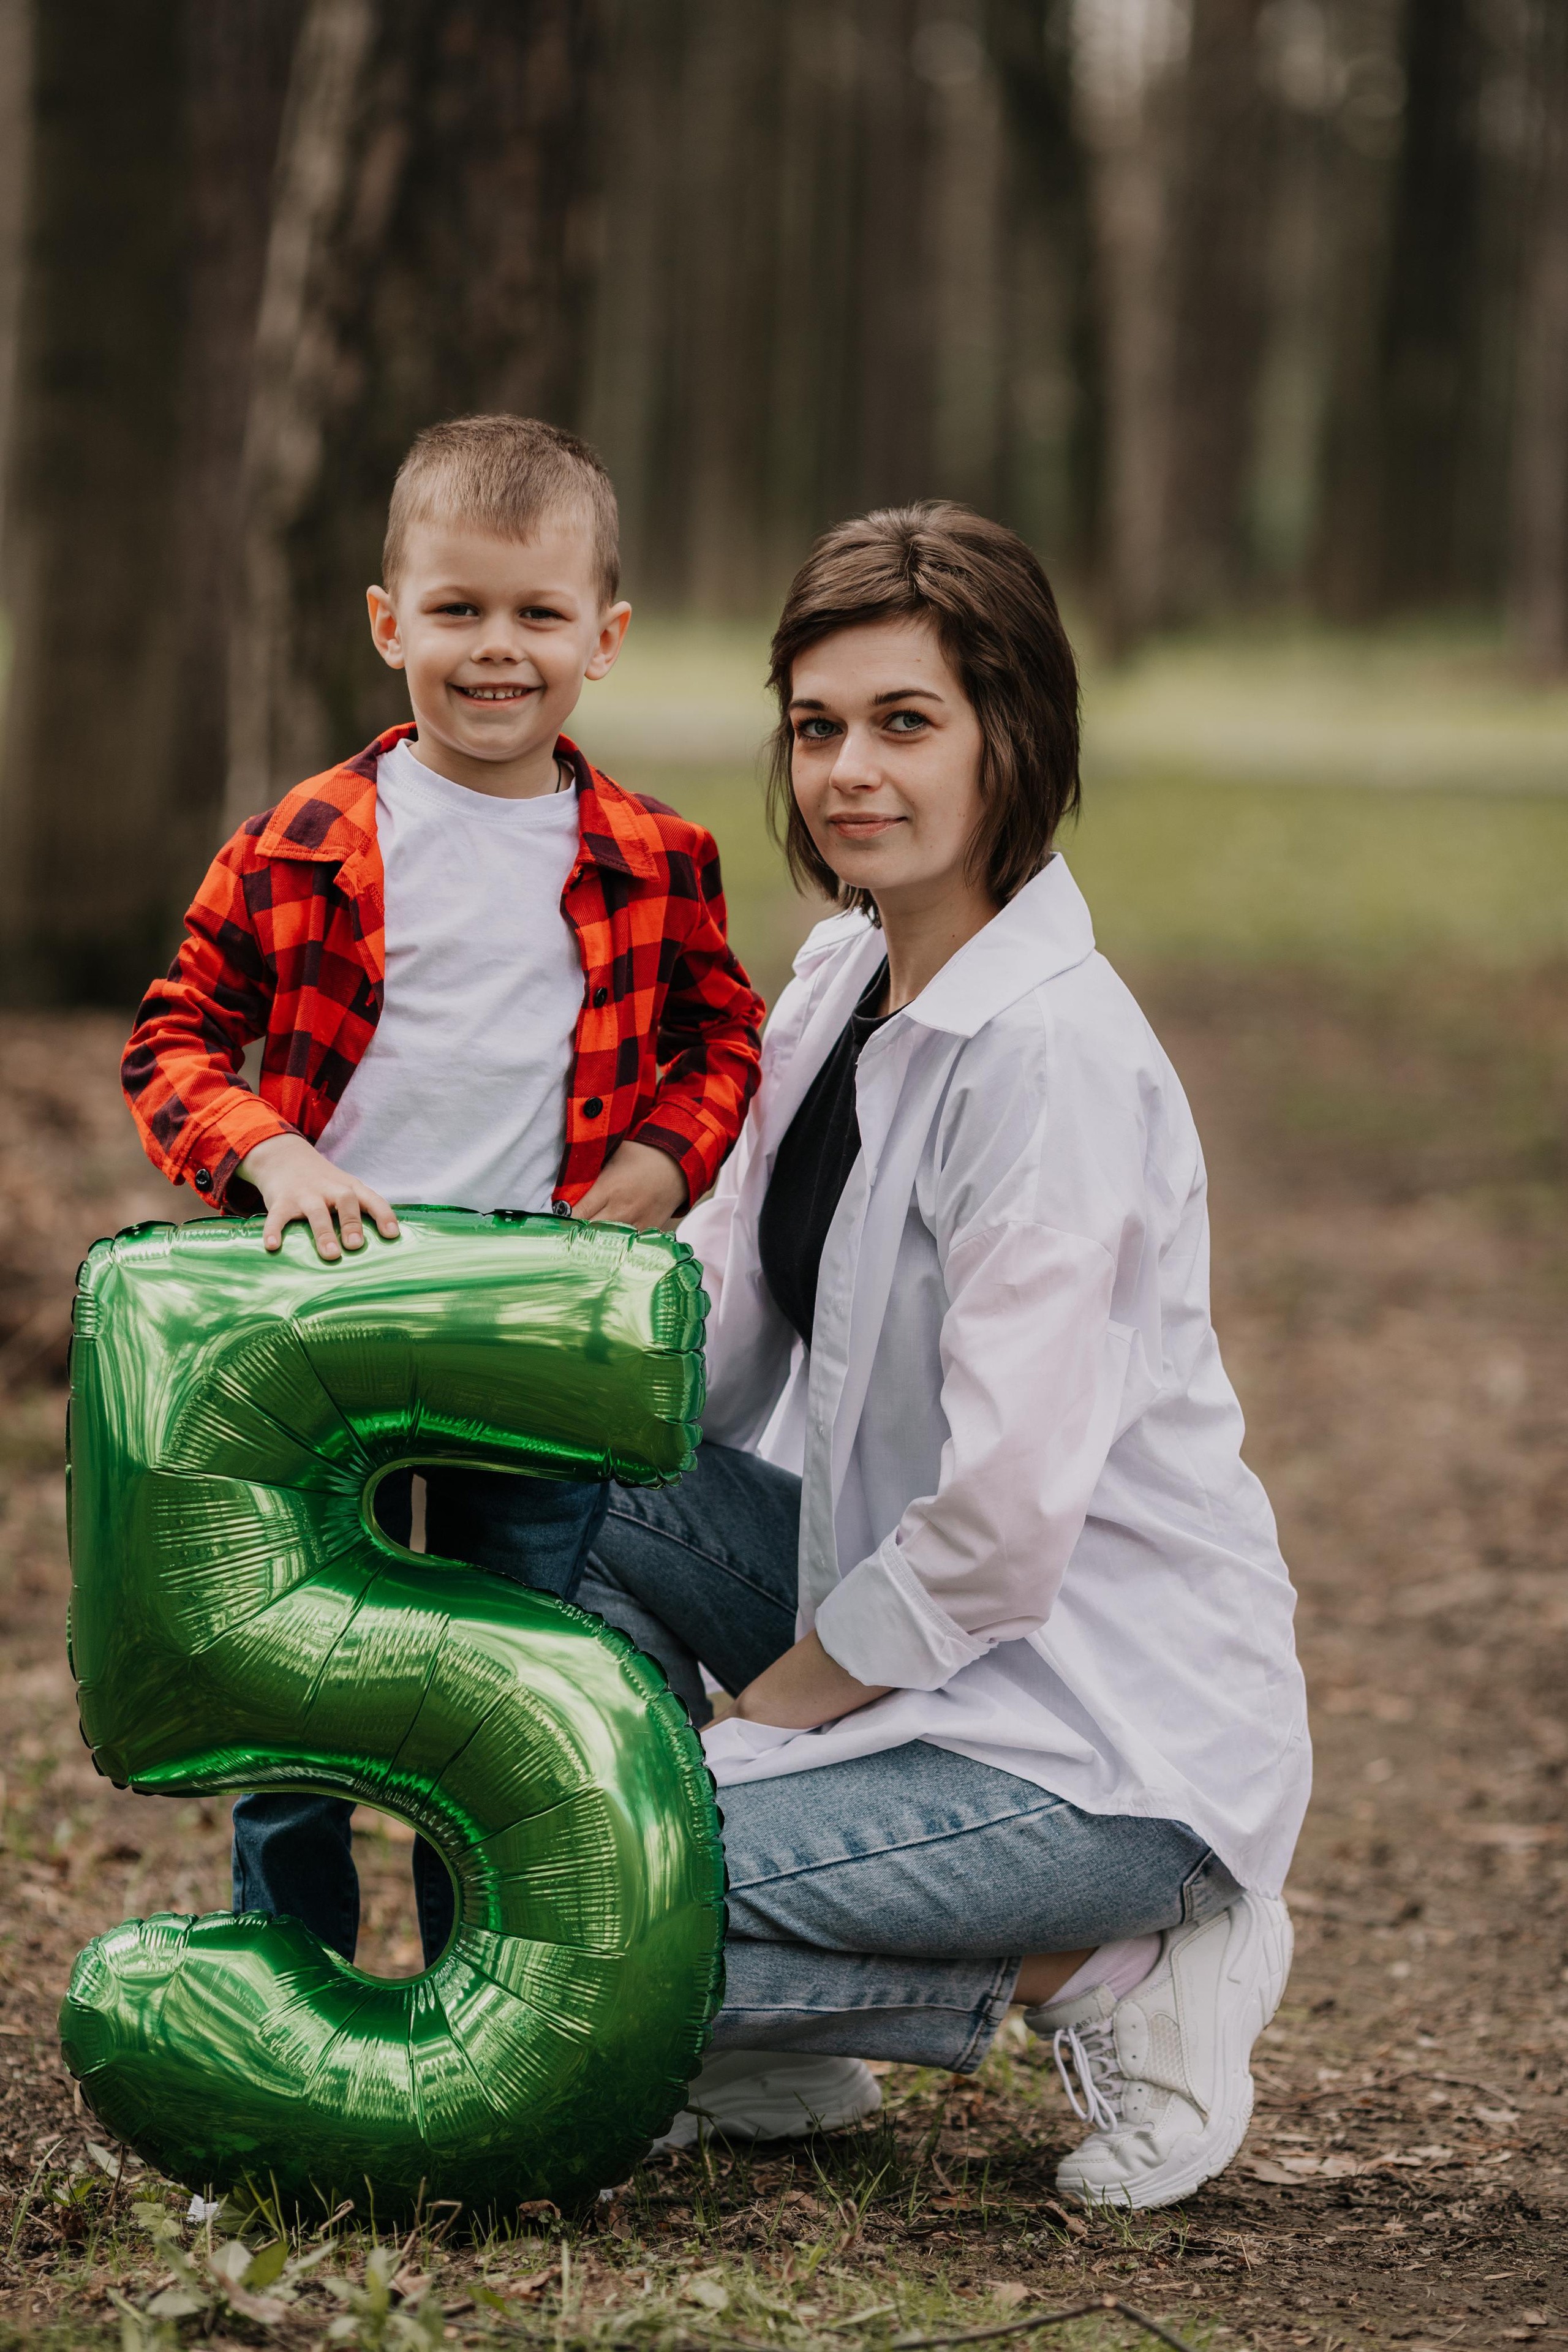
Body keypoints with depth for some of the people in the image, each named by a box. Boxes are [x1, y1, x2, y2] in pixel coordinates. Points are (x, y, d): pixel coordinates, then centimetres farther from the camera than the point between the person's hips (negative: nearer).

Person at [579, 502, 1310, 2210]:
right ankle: (774, 2053, 10)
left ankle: (1103, 1976, -3)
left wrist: (767, 1709, -13)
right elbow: (723, 1306, 11)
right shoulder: (842, 975, 6)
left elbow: (1008, 1510, -25)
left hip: (1110, 1729, -9)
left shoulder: (1052, 1057, -22)